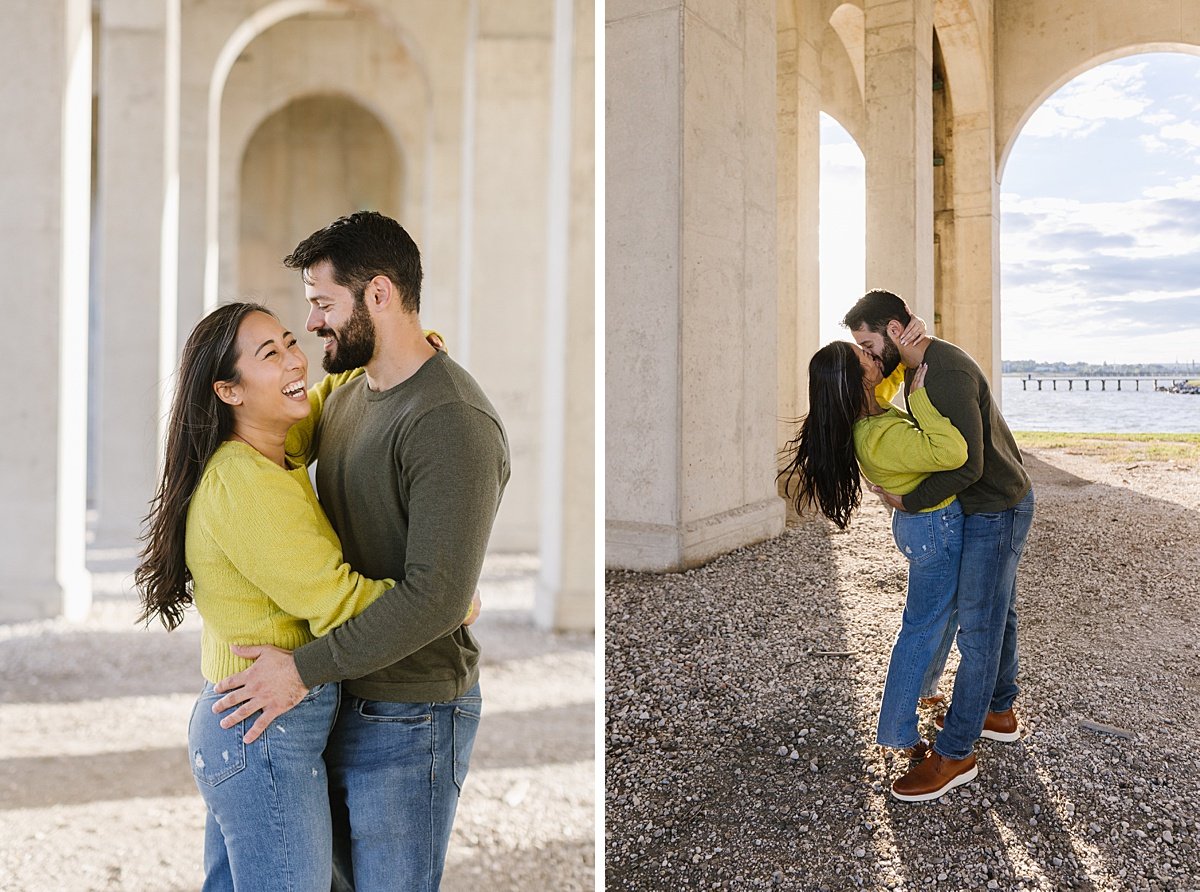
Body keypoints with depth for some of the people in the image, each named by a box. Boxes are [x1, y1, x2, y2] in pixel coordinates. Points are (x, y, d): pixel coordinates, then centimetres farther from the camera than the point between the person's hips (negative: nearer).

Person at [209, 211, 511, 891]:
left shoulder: (452, 421, -22)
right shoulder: (347, 397, 9)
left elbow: (436, 597, -28)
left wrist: (304, 670, -22)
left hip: (408, 720, -9)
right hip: (337, 700, 9)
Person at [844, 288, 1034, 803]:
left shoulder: (947, 375, -27)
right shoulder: (921, 369, 6)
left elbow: (967, 465, -30)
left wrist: (907, 502, -19)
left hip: (997, 511, -10)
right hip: (994, 507, 10)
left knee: (978, 629, -7)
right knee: (996, 615, 21)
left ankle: (954, 755, -2)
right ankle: (1000, 713, 37)